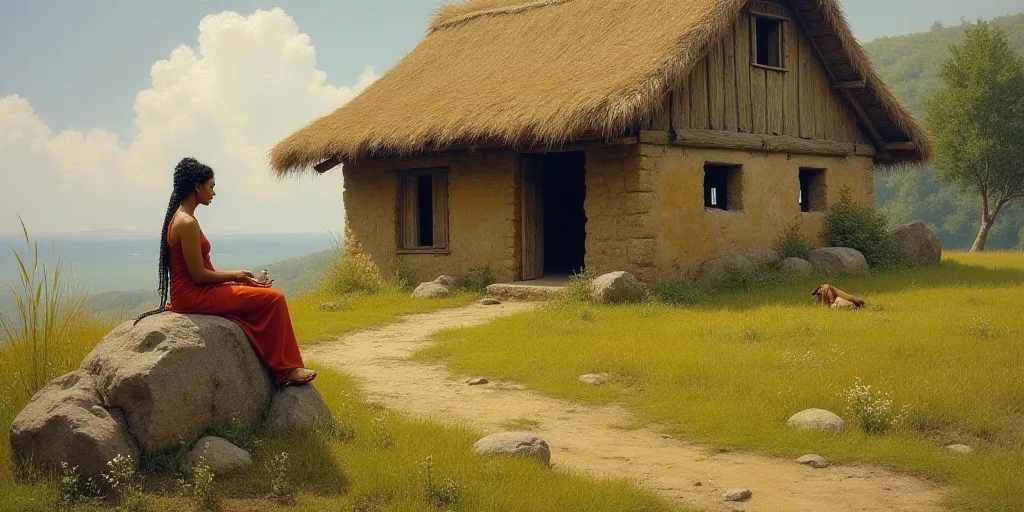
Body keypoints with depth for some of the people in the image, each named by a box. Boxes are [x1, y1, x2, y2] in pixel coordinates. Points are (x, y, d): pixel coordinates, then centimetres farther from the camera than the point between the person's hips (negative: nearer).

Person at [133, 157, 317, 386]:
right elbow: (199, 275, -19)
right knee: (274, 299, -11)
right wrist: (235, 276, -7)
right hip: (192, 296, -11)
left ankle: (285, 367, 12)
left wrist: (235, 275, 9)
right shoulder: (188, 223, -19)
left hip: (191, 293, 11)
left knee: (269, 298, 15)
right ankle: (284, 369, 1)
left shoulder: (181, 218, 14)